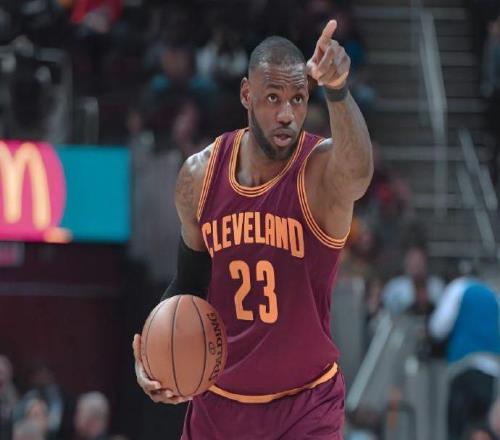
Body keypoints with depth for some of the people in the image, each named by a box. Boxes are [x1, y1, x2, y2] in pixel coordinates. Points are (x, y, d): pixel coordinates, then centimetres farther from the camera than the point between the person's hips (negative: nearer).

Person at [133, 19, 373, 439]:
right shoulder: (199, 175, -4)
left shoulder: (321, 169, -17)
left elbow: (357, 172, -44)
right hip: (218, 400, 4)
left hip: (306, 404, -4)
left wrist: (337, 90, -62)